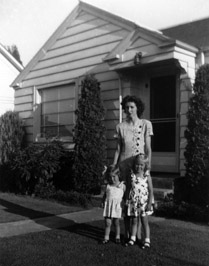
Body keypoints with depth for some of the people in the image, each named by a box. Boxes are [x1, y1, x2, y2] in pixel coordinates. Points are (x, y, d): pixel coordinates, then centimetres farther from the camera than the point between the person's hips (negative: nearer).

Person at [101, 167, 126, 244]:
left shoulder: (122, 185, 1)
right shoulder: (108, 185, 8)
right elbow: (105, 195, 16)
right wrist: (103, 202, 5)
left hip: (117, 206, -2)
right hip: (108, 205, 2)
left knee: (116, 223, 7)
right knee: (107, 223, 1)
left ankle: (117, 237, 22)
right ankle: (106, 238, 11)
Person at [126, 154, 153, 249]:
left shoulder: (147, 177, -7)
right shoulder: (132, 176, 3)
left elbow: (151, 191, -7)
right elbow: (129, 188, 9)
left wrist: (149, 203, -12)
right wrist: (127, 200, 6)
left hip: (144, 203, -3)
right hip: (133, 202, 3)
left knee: (144, 221, 2)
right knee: (134, 221, 11)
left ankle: (147, 240, 11)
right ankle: (132, 239, 22)